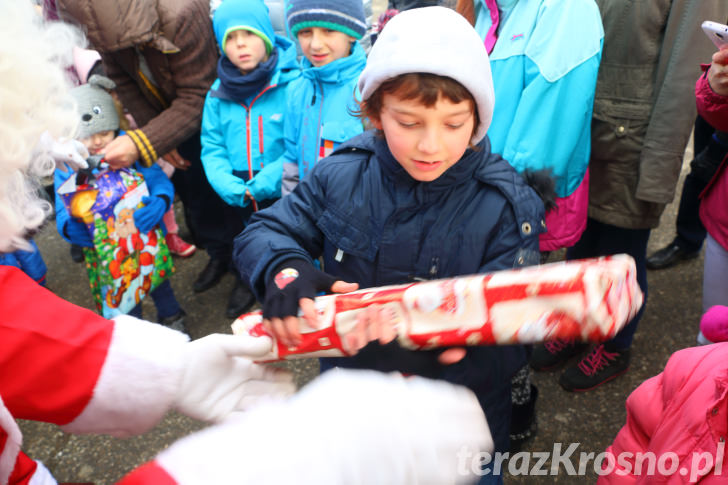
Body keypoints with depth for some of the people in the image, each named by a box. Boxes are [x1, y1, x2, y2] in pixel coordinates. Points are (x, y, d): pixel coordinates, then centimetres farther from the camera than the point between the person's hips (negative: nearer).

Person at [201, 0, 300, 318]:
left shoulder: (293, 83, -15)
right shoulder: (218, 93, 1)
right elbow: (212, 148, 1)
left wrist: (265, 183, -24)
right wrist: (232, 188, -16)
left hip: (285, 193, -4)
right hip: (238, 197, 5)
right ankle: (245, 282, 50)